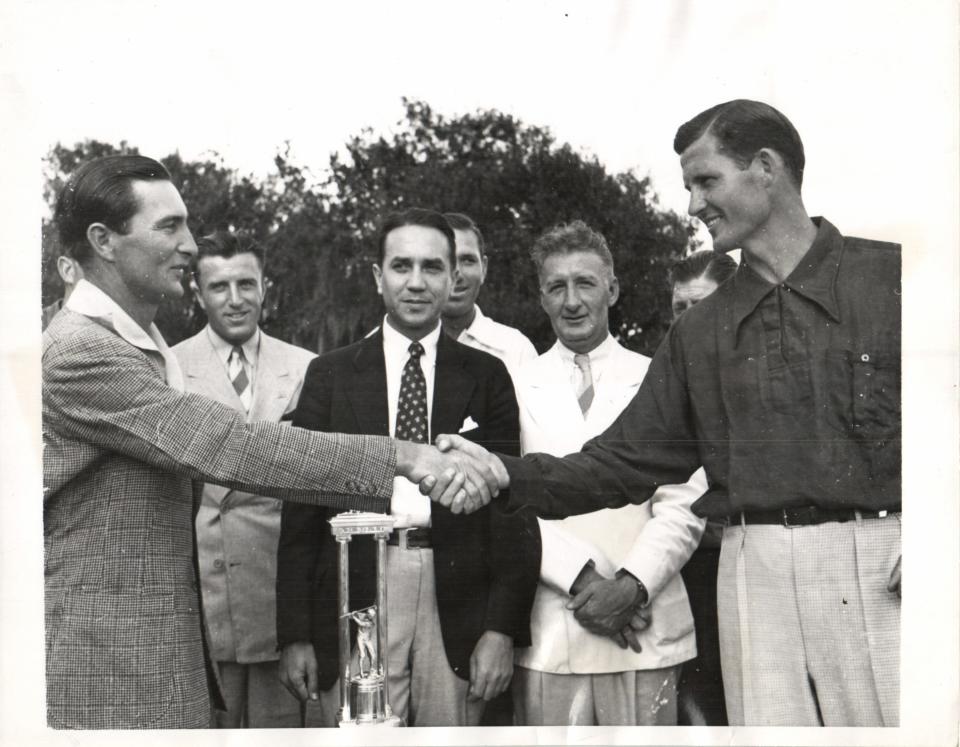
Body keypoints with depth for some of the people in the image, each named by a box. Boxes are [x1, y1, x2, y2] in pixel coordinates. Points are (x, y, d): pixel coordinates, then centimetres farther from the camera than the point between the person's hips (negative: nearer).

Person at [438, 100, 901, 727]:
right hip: (760, 575, 3)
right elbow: (626, 461, 13)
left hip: (881, 566, -3)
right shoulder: (698, 333, 15)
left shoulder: (887, 276, 2)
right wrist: (508, 474, 1)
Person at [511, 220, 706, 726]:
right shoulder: (517, 387, 7)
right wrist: (582, 579, -12)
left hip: (644, 631, 0)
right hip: (548, 635, 0)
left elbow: (682, 508, 2)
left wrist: (632, 585, -11)